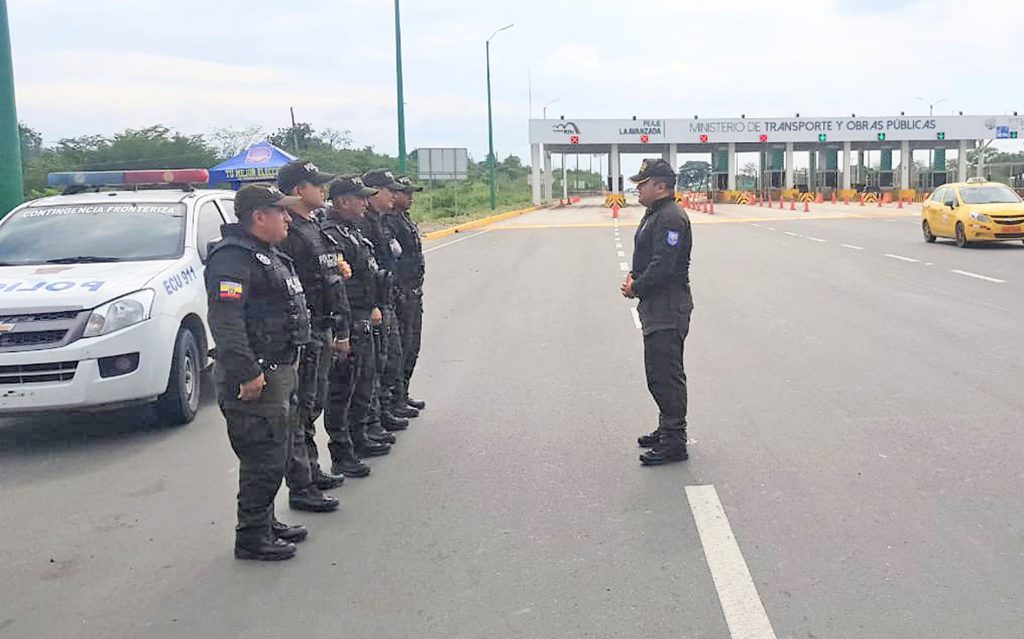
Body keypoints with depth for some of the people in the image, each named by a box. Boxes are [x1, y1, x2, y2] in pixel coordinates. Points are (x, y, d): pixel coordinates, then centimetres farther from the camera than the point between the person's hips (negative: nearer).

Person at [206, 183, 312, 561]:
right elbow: (225, 320, -26)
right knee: (263, 459, -5)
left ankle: (265, 523, 30)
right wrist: (247, 373, -28)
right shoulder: (233, 257, -16)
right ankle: (252, 538, 6)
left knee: (272, 456, 18)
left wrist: (286, 368, 24)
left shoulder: (268, 255, 18)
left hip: (278, 372, 11)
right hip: (256, 379, -11)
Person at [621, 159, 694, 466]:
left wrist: (636, 288, -12)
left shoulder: (670, 218, -19)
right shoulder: (655, 214, 16)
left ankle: (674, 442, -1)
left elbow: (663, 266, -24)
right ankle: (668, 429, 30)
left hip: (668, 308, -11)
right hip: (656, 307, 11)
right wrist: (633, 276, 5)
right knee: (658, 373, 18)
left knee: (666, 375, -7)